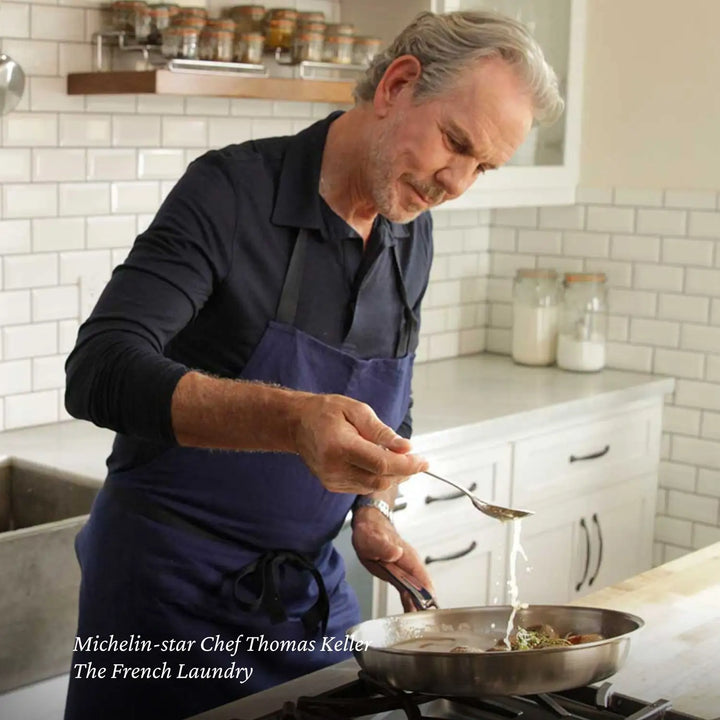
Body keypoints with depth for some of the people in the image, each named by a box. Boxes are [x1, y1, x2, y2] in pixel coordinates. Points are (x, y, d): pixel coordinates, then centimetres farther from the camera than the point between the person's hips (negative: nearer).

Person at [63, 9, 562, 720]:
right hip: (171, 581, -5)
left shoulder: (412, 236, 2)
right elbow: (100, 370, -30)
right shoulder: (233, 190, -18)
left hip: (311, 587, 6)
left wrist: (373, 512, -1)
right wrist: (293, 420, -43)